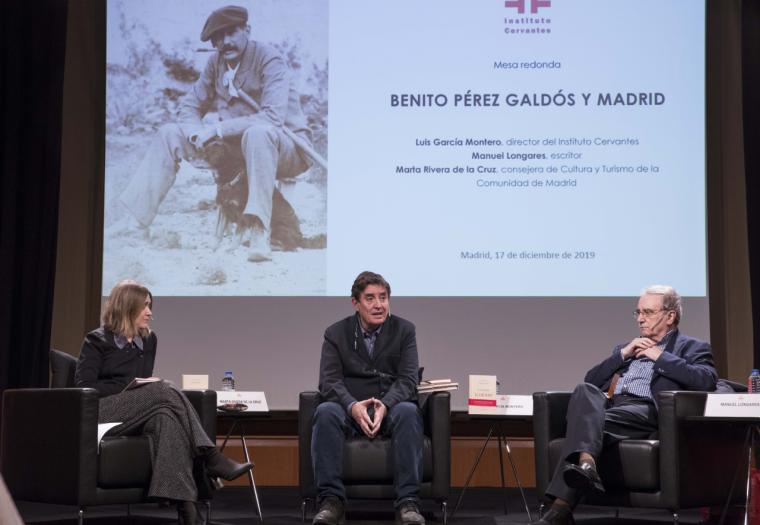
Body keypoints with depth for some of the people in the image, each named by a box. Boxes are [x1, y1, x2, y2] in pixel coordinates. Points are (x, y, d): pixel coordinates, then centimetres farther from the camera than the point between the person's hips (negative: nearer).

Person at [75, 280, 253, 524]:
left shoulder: (148, 340, 18)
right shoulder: (97, 341, 3)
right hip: (100, 412, -5)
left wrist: (146, 385, -1)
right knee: (166, 390, -30)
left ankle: (185, 502, -48)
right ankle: (210, 457, -33)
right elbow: (84, 386, -5)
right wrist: (128, 386, -13)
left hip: (136, 412, 5)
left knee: (166, 418, -34)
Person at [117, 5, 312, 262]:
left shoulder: (269, 60, -16)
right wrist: (199, 133, -14)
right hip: (239, 146, 7)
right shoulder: (217, 62, 5)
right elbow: (189, 104, 9)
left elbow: (272, 117, -29)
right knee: (170, 133, -5)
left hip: (288, 148, -6)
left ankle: (258, 229, -45)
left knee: (258, 132, -41)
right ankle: (131, 219, -16)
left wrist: (219, 129, -29)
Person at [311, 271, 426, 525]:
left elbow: (407, 380, -5)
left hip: (391, 409, 0)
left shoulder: (404, 330, 6)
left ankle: (408, 502, -36)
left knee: (408, 411, -35)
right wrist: (353, 406, -28)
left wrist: (385, 405, -27)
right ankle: (331, 500, -32)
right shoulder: (336, 333, 6)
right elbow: (329, 381, -6)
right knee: (325, 411, -33)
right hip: (350, 411, 0)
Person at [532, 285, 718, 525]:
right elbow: (591, 379, 25)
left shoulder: (691, 348, 19)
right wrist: (623, 354, 13)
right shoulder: (627, 348, 36)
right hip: (607, 403, 5)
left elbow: (707, 379, -3)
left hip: (646, 409, -4)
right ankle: (585, 461, -58)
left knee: (601, 422, -35)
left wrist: (661, 356, 0)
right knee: (585, 390, -33)